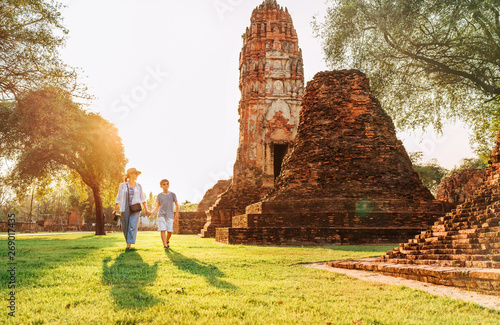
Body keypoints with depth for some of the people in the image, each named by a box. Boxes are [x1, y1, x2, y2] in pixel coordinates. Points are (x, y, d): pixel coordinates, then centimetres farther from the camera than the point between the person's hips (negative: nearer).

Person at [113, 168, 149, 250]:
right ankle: (128, 241, 28)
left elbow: (142, 199, 14)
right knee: (125, 227, 3)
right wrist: (115, 210, 3)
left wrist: (146, 210, 9)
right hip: (125, 209, 0)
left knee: (132, 227, -13)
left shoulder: (138, 186, 9)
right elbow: (118, 198, 8)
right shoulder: (122, 186, 4)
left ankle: (129, 245, -16)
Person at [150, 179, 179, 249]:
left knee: (169, 231, -3)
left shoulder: (172, 195, 5)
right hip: (161, 215, 0)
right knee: (162, 230, -12)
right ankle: (165, 245, -12)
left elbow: (177, 205, 10)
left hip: (170, 216, 0)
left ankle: (167, 241, 26)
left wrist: (176, 214, 1)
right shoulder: (159, 196, 8)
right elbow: (157, 206, 12)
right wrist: (152, 212, -5)